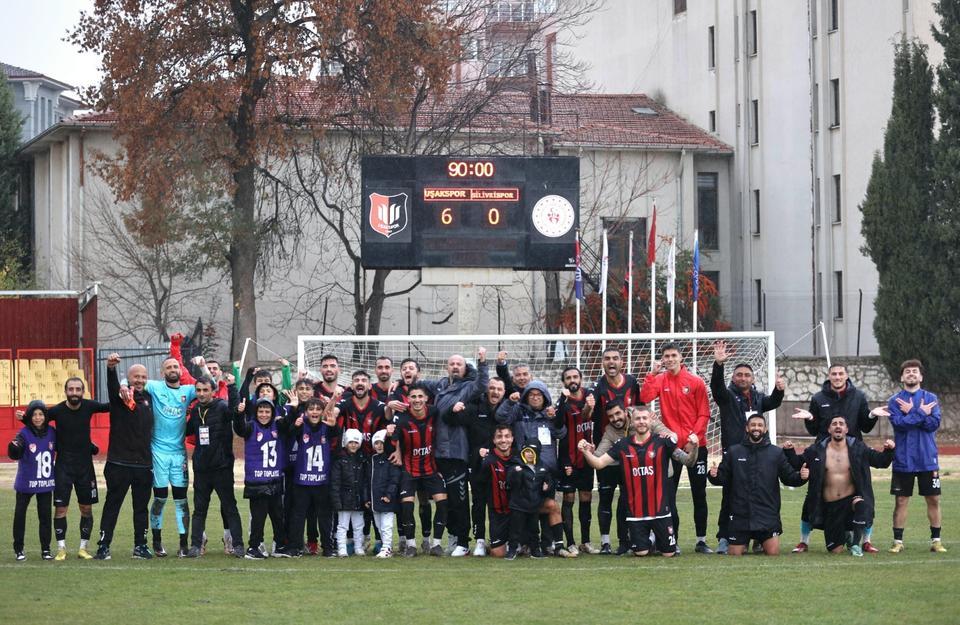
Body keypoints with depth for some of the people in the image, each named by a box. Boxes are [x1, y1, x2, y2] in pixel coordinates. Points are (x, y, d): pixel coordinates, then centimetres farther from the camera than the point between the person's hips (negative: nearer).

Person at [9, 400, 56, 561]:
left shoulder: (51, 433, -2)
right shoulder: (24, 434, -15)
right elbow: (15, 454, -29)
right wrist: (14, 448, -53)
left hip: (46, 483, 3)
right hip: (26, 483, -3)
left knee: (45, 515, 7)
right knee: (20, 514, 3)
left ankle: (46, 549, 15)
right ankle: (18, 549, 14)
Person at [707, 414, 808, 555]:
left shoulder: (776, 453, 6)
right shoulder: (734, 452, 7)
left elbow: (789, 477, 4)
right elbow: (723, 478, 5)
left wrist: (800, 477, -15)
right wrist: (714, 476, -15)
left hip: (767, 516, 0)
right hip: (740, 515, 0)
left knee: (773, 552, -10)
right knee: (734, 553, 0)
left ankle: (761, 542, 22)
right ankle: (745, 542, 33)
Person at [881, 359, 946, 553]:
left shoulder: (931, 398, 4)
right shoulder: (894, 401, 1)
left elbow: (934, 423, -9)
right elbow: (898, 423, -14)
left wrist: (911, 413, -14)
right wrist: (921, 413, -15)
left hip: (927, 459, 1)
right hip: (903, 460, -1)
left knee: (933, 499, 4)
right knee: (901, 501, 2)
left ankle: (936, 540, 13)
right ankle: (898, 541, 9)